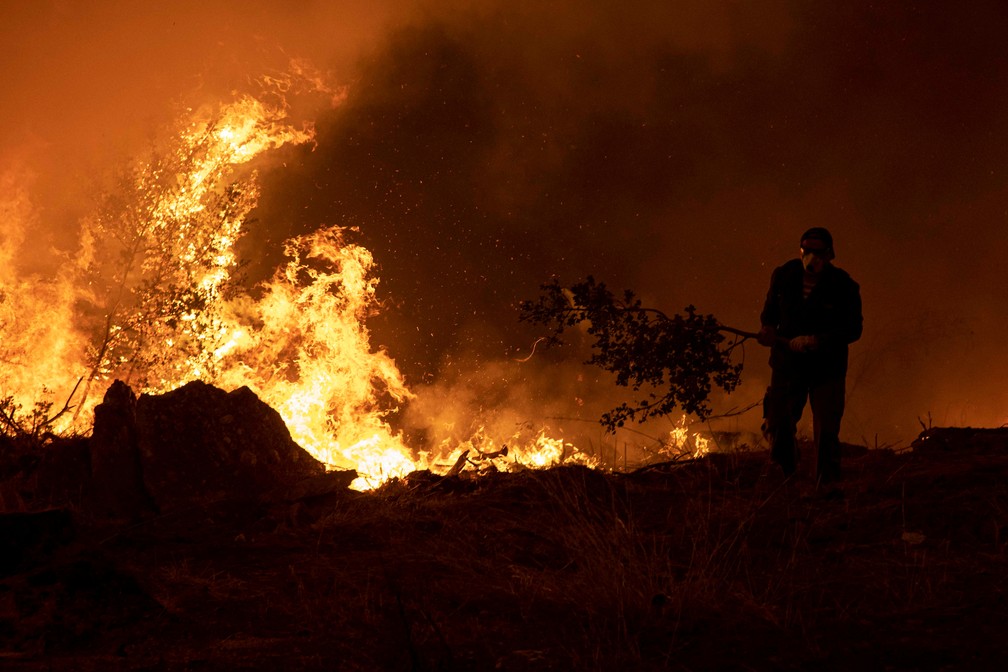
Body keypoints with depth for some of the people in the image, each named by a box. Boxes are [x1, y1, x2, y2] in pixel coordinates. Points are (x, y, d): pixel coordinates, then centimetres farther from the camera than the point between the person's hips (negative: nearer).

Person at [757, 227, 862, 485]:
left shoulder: (844, 286, -11)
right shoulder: (784, 276, -2)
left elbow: (853, 330, -11)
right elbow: (770, 311, 12)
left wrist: (815, 341, -23)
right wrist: (768, 329, -11)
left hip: (827, 368, -3)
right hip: (788, 364, 3)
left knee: (826, 433, -6)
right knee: (777, 424, 0)